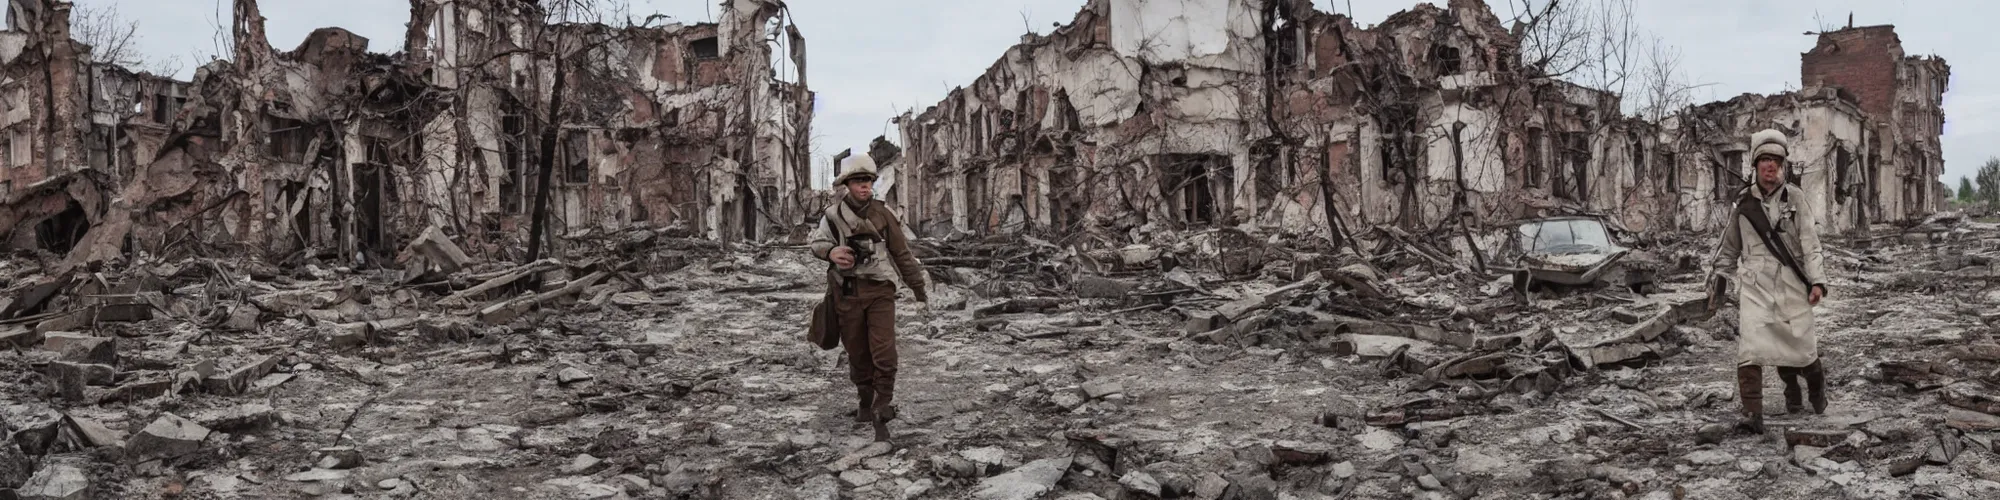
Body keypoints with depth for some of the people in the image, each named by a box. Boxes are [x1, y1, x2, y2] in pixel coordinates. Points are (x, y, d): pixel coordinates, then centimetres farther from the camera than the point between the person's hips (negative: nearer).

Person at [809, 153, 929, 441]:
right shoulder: (833, 215, 4)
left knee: (884, 353, -13)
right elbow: (817, 242, -7)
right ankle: (865, 403, 27)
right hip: (848, 292, 1)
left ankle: (882, 413, -9)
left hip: (880, 290, -1)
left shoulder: (882, 214, 5)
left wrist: (919, 288, 15)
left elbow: (902, 253, 11)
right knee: (857, 355, 8)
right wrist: (830, 251, -31)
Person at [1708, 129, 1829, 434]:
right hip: (1754, 285, 1)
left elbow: (1810, 243, -4)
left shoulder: (1795, 198, 3)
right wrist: (1718, 280, 19)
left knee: (1800, 345, 5)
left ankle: (1816, 383, 40)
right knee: (1749, 346, -15)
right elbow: (1729, 247, 20)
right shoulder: (1744, 203, 9)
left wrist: (1817, 281, -14)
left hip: (1791, 283, -1)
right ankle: (1752, 415, -16)